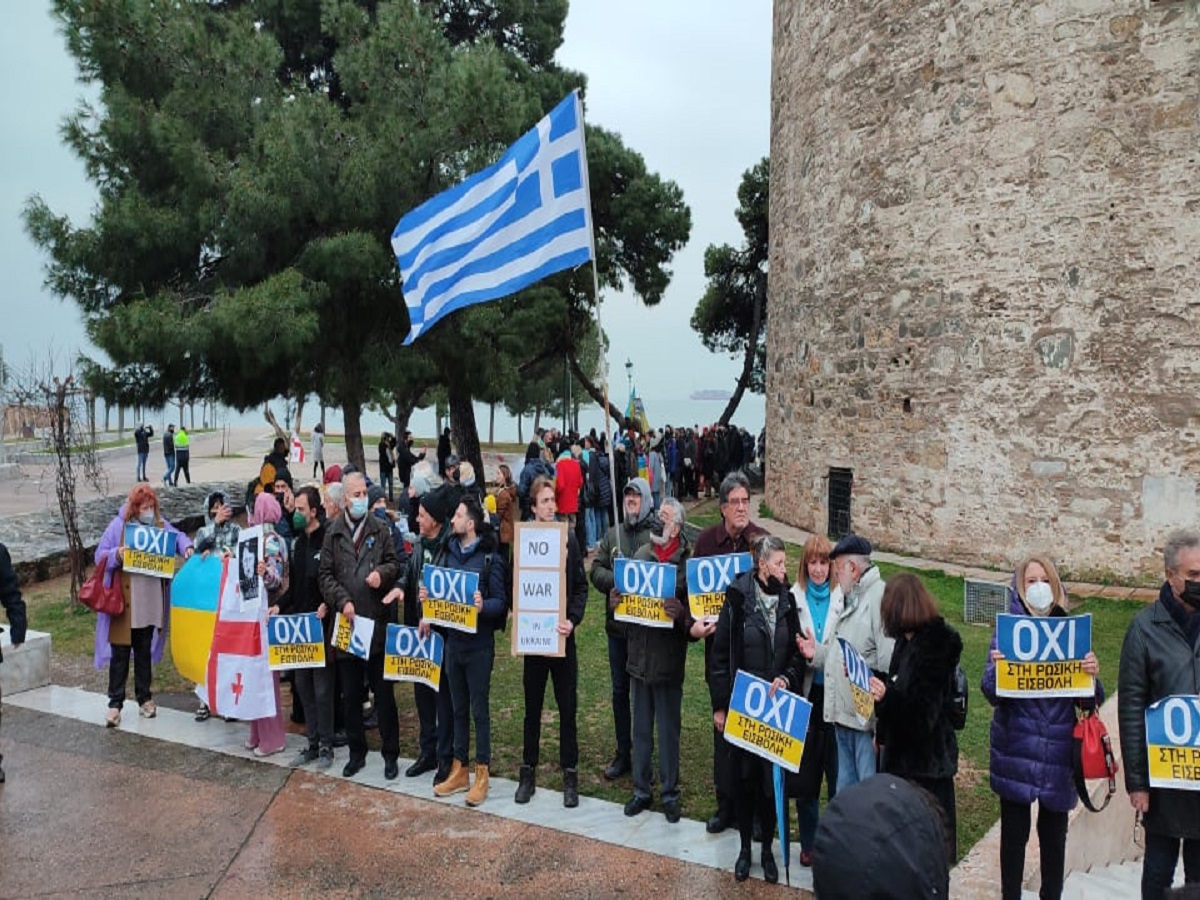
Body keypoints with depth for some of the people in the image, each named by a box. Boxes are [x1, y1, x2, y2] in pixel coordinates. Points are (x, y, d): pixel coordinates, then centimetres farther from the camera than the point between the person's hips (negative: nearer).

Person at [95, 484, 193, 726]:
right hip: (124, 602, -3)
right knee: (120, 652, 2)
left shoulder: (161, 525, 4)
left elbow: (178, 536, 10)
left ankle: (145, 698, 27)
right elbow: (100, 555, -4)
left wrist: (187, 547, -12)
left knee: (145, 651, 15)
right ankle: (115, 703, 11)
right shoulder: (119, 525, -6)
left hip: (150, 604, 4)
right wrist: (116, 555, -24)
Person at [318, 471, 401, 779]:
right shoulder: (333, 533, 4)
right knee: (350, 694, 11)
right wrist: (342, 601, -11)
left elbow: (394, 563, 7)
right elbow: (326, 575, 3)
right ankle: (357, 752, 25)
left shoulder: (380, 529, 3)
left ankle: (390, 754, 16)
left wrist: (382, 573, -14)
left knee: (384, 692, 5)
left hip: (378, 621, -1)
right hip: (347, 622, 1)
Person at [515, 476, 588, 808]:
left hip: (563, 635, 0)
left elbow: (581, 586, -1)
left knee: (568, 708, 8)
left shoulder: (569, 538, -3)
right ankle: (528, 771, 26)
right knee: (532, 707, 12)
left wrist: (573, 619, -13)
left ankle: (570, 774, 20)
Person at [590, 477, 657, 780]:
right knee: (620, 691, 14)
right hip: (617, 625, 5)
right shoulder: (613, 534, 10)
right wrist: (615, 582, -12)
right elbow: (596, 569, 6)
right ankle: (623, 754, 28)